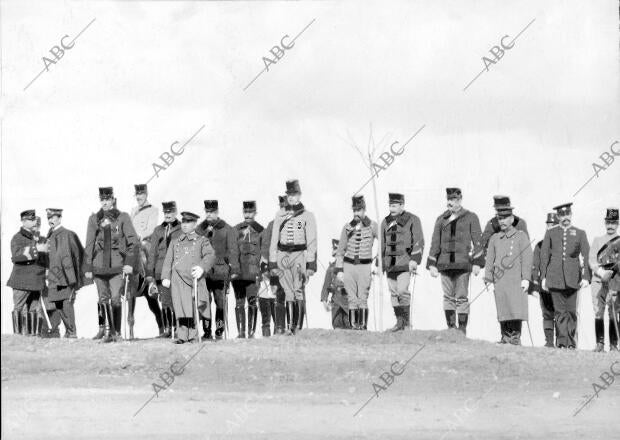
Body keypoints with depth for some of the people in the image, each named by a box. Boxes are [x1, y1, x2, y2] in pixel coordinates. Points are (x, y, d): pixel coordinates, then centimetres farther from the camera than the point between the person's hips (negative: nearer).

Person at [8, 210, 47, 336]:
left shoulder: (37, 238, 17)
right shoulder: (17, 238, -5)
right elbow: (16, 255, -24)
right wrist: (36, 249, -30)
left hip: (36, 282, 7)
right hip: (22, 282, -7)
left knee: (33, 310, 6)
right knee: (20, 308, -5)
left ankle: (31, 334, 9)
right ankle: (18, 334, -5)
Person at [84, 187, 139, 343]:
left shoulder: (123, 217, 2)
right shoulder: (94, 219, 9)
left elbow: (133, 242, -1)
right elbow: (89, 245, 10)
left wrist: (130, 263, -10)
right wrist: (88, 268, 6)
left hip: (117, 264, -2)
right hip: (99, 264, 2)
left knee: (115, 298, -9)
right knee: (103, 299, 6)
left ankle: (115, 331, 0)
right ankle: (105, 327, 19)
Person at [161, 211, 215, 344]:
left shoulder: (202, 241, 12)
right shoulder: (175, 242, 22)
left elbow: (210, 256, -4)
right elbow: (168, 261, 15)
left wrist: (202, 268, -23)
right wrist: (165, 277, 0)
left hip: (194, 278, -2)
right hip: (178, 279, 2)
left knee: (193, 307, -4)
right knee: (181, 307, -7)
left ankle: (192, 335, 2)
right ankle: (182, 336, -9)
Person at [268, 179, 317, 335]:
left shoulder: (307, 216, 3)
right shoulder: (280, 215, 12)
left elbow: (311, 242, -1)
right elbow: (274, 240, 13)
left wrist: (311, 264, -8)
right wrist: (272, 263, 7)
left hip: (299, 255, -3)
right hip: (282, 256, 3)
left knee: (298, 291, -13)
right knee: (289, 293, 0)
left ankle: (298, 326, -12)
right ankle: (291, 326, 4)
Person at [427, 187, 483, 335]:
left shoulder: (471, 218, 5)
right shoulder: (441, 219, 14)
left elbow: (478, 241, 2)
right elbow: (435, 243, 14)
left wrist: (477, 262, -6)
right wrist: (432, 264, 7)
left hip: (463, 263, -3)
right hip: (445, 263, 3)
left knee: (461, 297, -4)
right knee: (448, 296, 0)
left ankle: (462, 330, -1)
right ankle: (451, 329, 4)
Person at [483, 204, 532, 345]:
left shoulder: (521, 236, 7)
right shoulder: (494, 238, 16)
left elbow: (527, 258, 0)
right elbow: (489, 260, 14)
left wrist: (526, 279, -9)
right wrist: (488, 280, 5)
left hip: (516, 279, -3)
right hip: (499, 280, 3)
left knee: (516, 309, -11)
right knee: (502, 311, -1)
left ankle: (515, 336, -7)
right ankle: (505, 337, 4)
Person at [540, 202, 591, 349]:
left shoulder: (580, 233, 10)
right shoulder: (550, 233, 12)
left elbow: (587, 256, 3)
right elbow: (544, 255, 10)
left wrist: (586, 277, -8)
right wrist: (543, 277, 2)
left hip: (573, 277, 0)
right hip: (555, 277, 0)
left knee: (571, 310, 0)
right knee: (560, 311, -5)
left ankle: (571, 343, 7)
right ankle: (562, 342, -6)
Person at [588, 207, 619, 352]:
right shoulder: (597, 240, 16)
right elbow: (591, 261, 7)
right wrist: (602, 272, -10)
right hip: (598, 280, 2)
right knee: (598, 312, -3)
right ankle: (600, 344, -1)